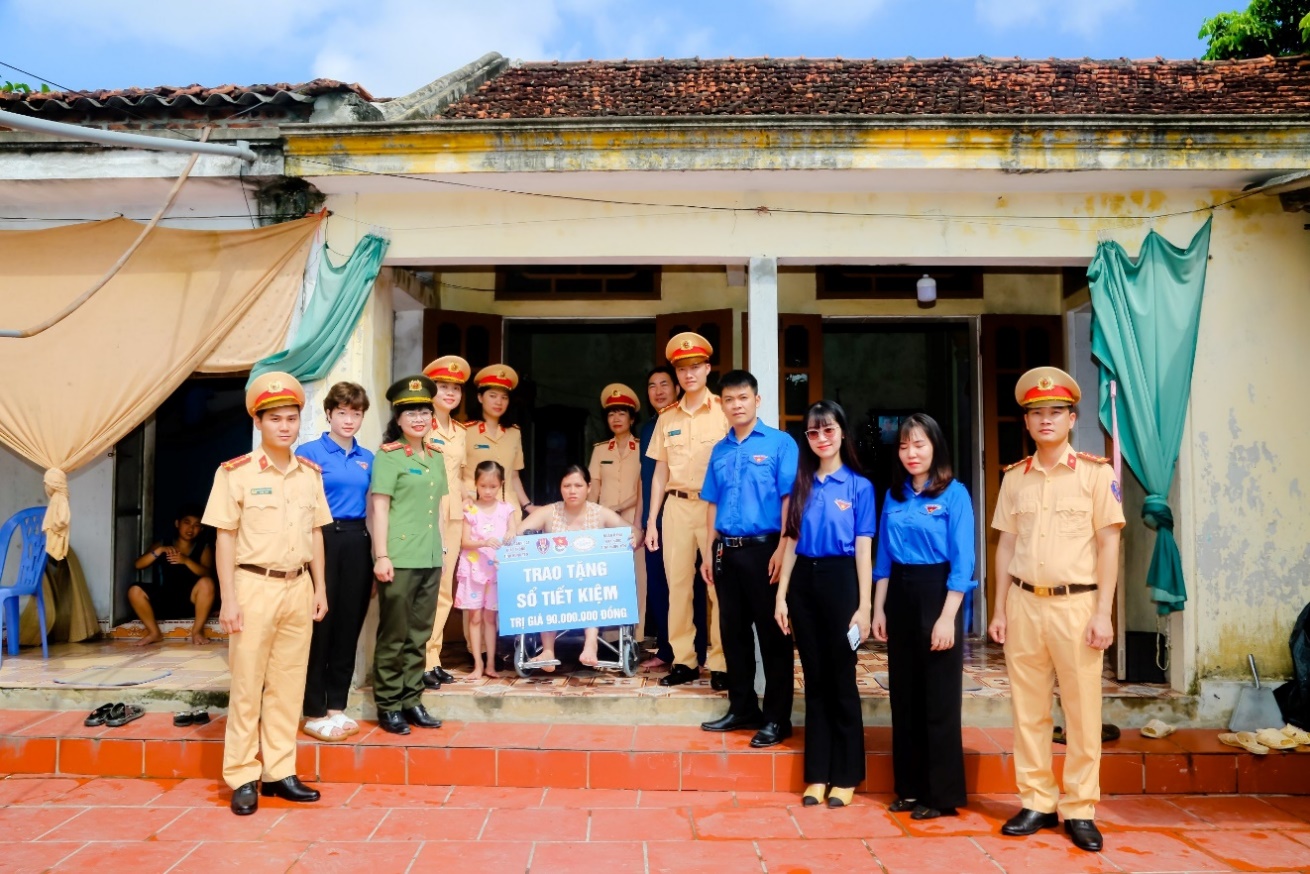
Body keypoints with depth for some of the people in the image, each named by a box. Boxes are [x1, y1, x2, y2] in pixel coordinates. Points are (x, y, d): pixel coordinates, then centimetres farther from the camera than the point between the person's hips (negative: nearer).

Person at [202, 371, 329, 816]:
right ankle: (243, 778, 15)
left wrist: (320, 587, 10)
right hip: (255, 586, -4)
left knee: (289, 684, 10)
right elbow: (225, 537, -6)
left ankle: (280, 771, 21)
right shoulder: (236, 472, -7)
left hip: (298, 587, 5)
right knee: (247, 686, 4)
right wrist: (229, 598, -10)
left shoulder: (310, 473, 7)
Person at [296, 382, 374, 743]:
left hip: (357, 543, 5)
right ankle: (314, 713, 11)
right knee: (319, 626, 0)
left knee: (348, 626, 9)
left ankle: (337, 707, 21)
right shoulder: (310, 452, -3)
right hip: (322, 541, -5)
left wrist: (376, 560, 11)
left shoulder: (367, 458, 12)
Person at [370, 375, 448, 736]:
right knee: (394, 636, 3)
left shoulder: (436, 457, 13)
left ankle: (411, 700, 22)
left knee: (419, 635, 12)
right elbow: (380, 508, -10)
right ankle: (387, 706, 13)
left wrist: (441, 551, 14)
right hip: (399, 559, -6)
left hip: (431, 559, 6)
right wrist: (381, 556, -15)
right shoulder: (388, 456, -5)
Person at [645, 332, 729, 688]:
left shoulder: (724, 411, 0)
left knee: (718, 585, -1)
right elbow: (660, 473, 13)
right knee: (678, 584, 6)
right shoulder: (667, 419, 11)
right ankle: (684, 660, 16)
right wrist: (651, 521, 10)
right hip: (676, 507, 4)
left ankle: (720, 663, 8)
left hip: (715, 507, -4)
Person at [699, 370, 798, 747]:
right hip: (727, 551, 6)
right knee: (733, 631, 12)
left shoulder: (780, 443, -4)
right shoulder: (720, 450, 11)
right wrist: (710, 553, 11)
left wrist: (781, 551, -16)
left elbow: (789, 500, -9)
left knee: (772, 634, 2)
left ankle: (777, 718, 13)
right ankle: (742, 708, 26)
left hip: (763, 548, -5)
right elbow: (713, 505, 14)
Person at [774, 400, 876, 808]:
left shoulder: (859, 486, -2)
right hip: (803, 581, 4)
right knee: (814, 680, 11)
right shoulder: (802, 484, 9)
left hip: (840, 580, -4)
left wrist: (864, 607, -8)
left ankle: (846, 776, 19)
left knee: (841, 680, 5)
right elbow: (791, 543, 9)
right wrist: (781, 596, 5)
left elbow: (863, 551, -4)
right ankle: (818, 774, 20)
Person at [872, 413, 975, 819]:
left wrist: (947, 617, -16)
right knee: (904, 696, 12)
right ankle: (910, 787, 24)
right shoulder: (894, 495, 9)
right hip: (899, 596, 6)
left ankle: (943, 794, 16)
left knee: (939, 698, 3)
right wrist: (878, 609, 7)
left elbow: (962, 561, -11)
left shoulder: (954, 493, -7)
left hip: (937, 593, -5)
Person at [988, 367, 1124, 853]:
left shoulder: (1095, 473, -1)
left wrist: (1103, 613, -8)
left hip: (1076, 603, -3)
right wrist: (1000, 610, 7)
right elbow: (1006, 546, 10)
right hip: (1024, 603, 3)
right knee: (1028, 709, 8)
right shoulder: (1014, 478, 8)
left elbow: (1109, 545, -3)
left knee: (1082, 711, 4)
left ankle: (1079, 810, 16)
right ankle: (1037, 802, 20)